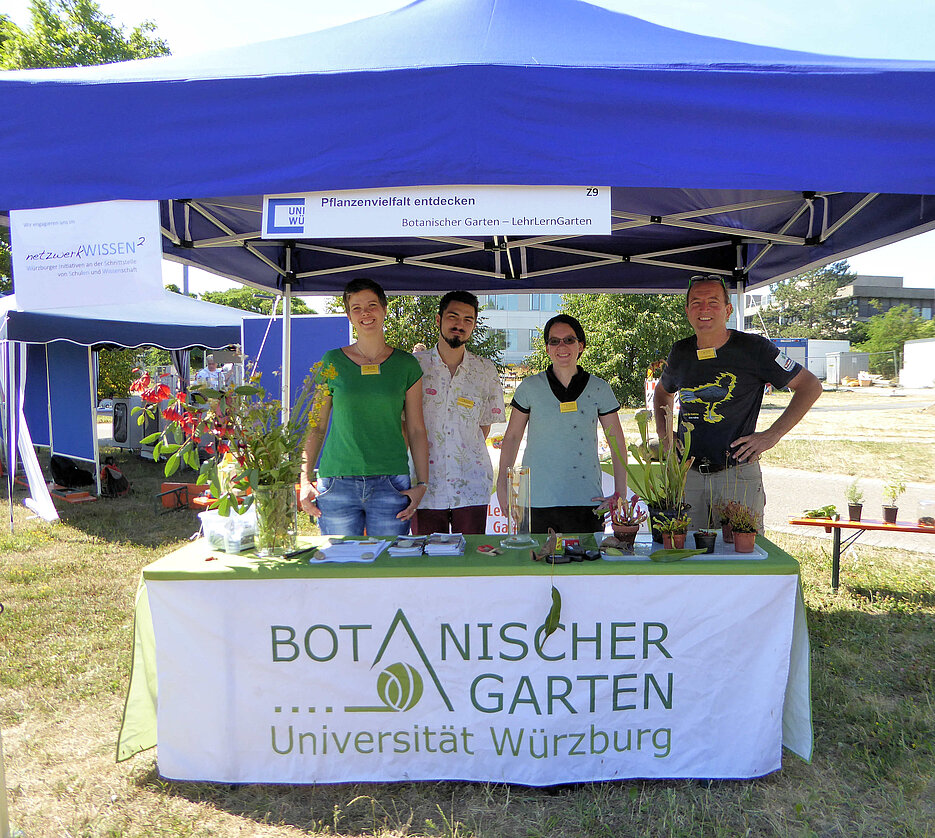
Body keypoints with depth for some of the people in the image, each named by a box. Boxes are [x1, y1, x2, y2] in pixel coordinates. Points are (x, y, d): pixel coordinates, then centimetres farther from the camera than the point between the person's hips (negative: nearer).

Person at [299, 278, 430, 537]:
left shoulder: (406, 365, 5)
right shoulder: (332, 362, 5)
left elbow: (416, 430, 7)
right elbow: (317, 426, 9)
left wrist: (422, 484, -1)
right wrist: (305, 480, 1)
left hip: (390, 484, 0)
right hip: (336, 483, 0)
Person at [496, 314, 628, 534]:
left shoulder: (598, 388, 4)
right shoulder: (530, 387, 4)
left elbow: (617, 443, 7)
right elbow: (512, 437, 10)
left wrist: (620, 494, 0)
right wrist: (502, 487, 5)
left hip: (584, 500, 0)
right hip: (536, 499, 0)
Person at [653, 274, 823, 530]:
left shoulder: (753, 348, -5)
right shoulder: (680, 353, 7)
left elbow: (810, 386, 1)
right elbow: (662, 392, 28)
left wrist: (773, 434, -8)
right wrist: (664, 435, 12)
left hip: (738, 476, -3)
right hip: (687, 476, 3)